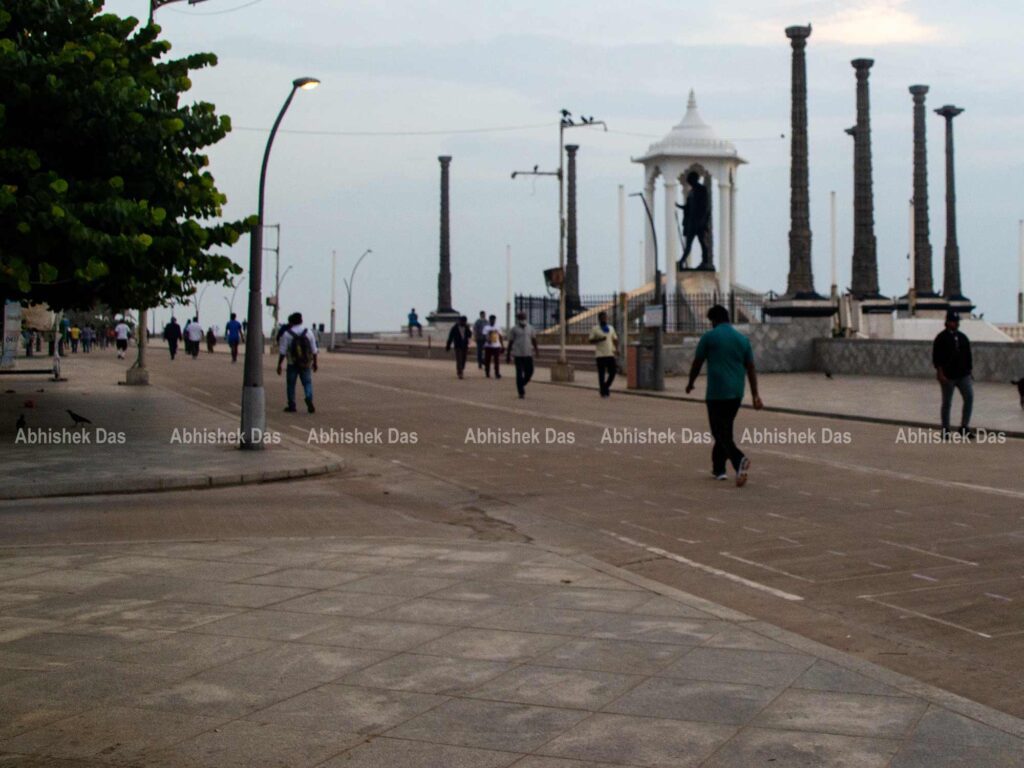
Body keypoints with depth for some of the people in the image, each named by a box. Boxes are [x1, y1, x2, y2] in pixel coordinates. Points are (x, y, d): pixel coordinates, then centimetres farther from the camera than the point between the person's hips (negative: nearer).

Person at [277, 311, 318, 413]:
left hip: (292, 364, -2)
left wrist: (279, 365, -3)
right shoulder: (308, 332, 1)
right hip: (306, 364, 2)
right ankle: (309, 400, -16)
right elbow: (314, 350, 4)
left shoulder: (286, 334, -8)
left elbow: (282, 352, -9)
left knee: (291, 384, 9)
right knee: (307, 383, 8)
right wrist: (315, 363, 15)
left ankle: (291, 406, 11)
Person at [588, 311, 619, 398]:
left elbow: (615, 339, 18)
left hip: (610, 354, 4)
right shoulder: (595, 329, 0)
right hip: (600, 355, -4)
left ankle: (606, 387, 23)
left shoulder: (611, 328, 15)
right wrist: (600, 339, -20)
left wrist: (616, 349, 1)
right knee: (602, 374, -1)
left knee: (612, 372, 1)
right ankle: (603, 391, 7)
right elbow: (590, 340, -4)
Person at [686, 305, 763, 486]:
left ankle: (739, 460, -28)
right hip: (737, 393, 5)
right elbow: (751, 369, 7)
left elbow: (697, 364, 4)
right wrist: (755, 395, 8)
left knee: (720, 433, -4)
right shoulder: (743, 339, 9)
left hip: (716, 393, -5)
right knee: (725, 430, 19)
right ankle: (718, 468, 25)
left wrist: (690, 384, 20)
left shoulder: (709, 337, -3)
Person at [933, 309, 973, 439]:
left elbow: (968, 356, 18)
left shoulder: (963, 337, 13)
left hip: (963, 375, 5)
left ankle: (964, 427, 2)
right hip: (948, 377, -5)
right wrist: (940, 374, -16)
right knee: (947, 403, 3)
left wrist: (968, 370, 12)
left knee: (969, 398, -7)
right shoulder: (941, 338, -5)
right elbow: (936, 359, -10)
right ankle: (945, 431, 11)